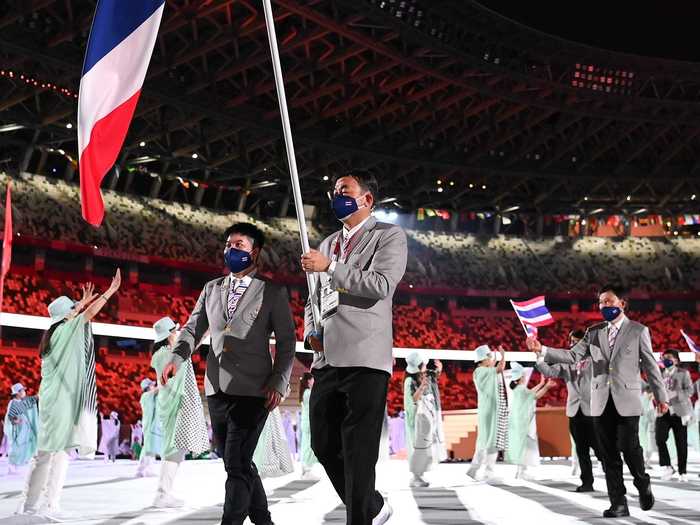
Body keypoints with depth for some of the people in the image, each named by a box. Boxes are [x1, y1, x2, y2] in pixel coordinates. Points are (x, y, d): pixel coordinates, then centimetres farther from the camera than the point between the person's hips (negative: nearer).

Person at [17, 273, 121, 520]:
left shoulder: (54, 332, 15)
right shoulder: (66, 330, -6)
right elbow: (89, 314, -11)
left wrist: (83, 301, 42)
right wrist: (111, 290, -7)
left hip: (51, 398, 8)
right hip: (62, 398, -8)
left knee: (45, 452, 10)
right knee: (59, 450, -8)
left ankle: (28, 503, 11)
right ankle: (51, 505, -9)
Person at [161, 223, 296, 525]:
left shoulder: (273, 293, 1)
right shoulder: (211, 289, 15)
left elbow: (286, 342, 0)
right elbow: (193, 329, 10)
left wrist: (278, 383, -11)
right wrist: (176, 358, -9)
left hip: (252, 390, -5)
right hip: (216, 389, 6)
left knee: (237, 465, -11)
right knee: (237, 463, 14)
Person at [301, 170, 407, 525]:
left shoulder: (389, 236, 2)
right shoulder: (328, 244, 23)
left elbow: (380, 285, -15)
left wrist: (330, 267, -11)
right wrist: (311, 332, 8)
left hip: (364, 359, -7)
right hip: (328, 360, 8)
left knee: (358, 452, -6)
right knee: (324, 445, 11)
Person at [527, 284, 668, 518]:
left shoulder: (638, 330, 2)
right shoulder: (594, 332, 10)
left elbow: (650, 365, 4)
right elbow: (573, 355, 2)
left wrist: (660, 395, 4)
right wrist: (542, 350, -11)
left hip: (627, 400, -3)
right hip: (601, 402, 3)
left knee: (628, 447, -8)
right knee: (609, 455, 4)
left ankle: (643, 484, 23)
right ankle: (618, 504, 12)